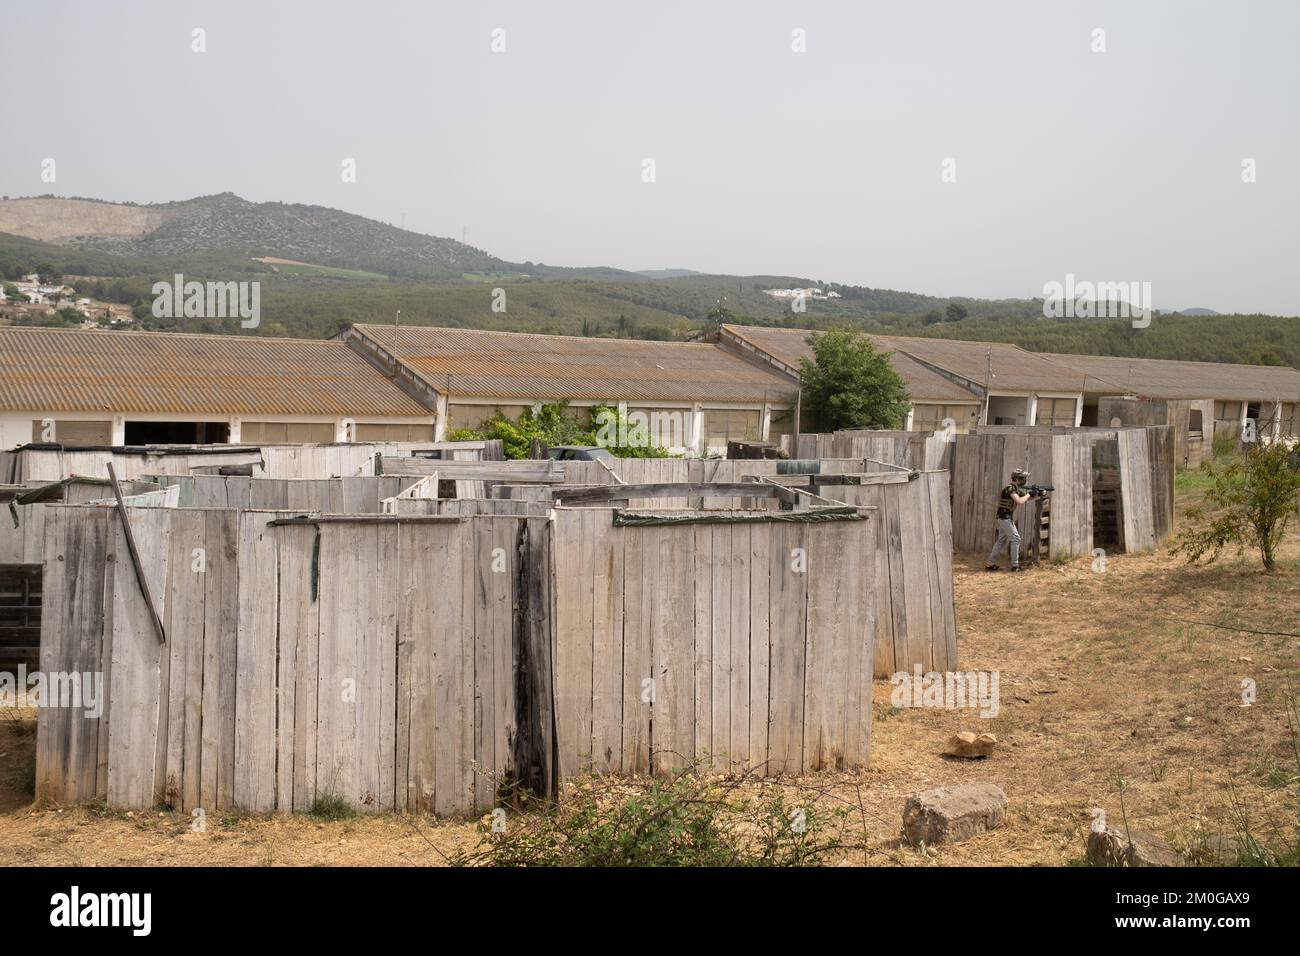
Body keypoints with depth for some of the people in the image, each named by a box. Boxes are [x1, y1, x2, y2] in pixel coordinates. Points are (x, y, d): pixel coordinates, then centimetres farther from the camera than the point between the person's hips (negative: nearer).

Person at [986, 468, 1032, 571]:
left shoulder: (1016, 489, 12)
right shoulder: (1010, 488, -17)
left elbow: (1026, 498, 16)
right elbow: (1020, 502, -29)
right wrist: (1029, 494, -14)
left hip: (1005, 518, 10)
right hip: (1005, 518, -10)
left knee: (1001, 541, 12)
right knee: (1015, 539, -7)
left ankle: (990, 564, 14)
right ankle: (1015, 565, -5)